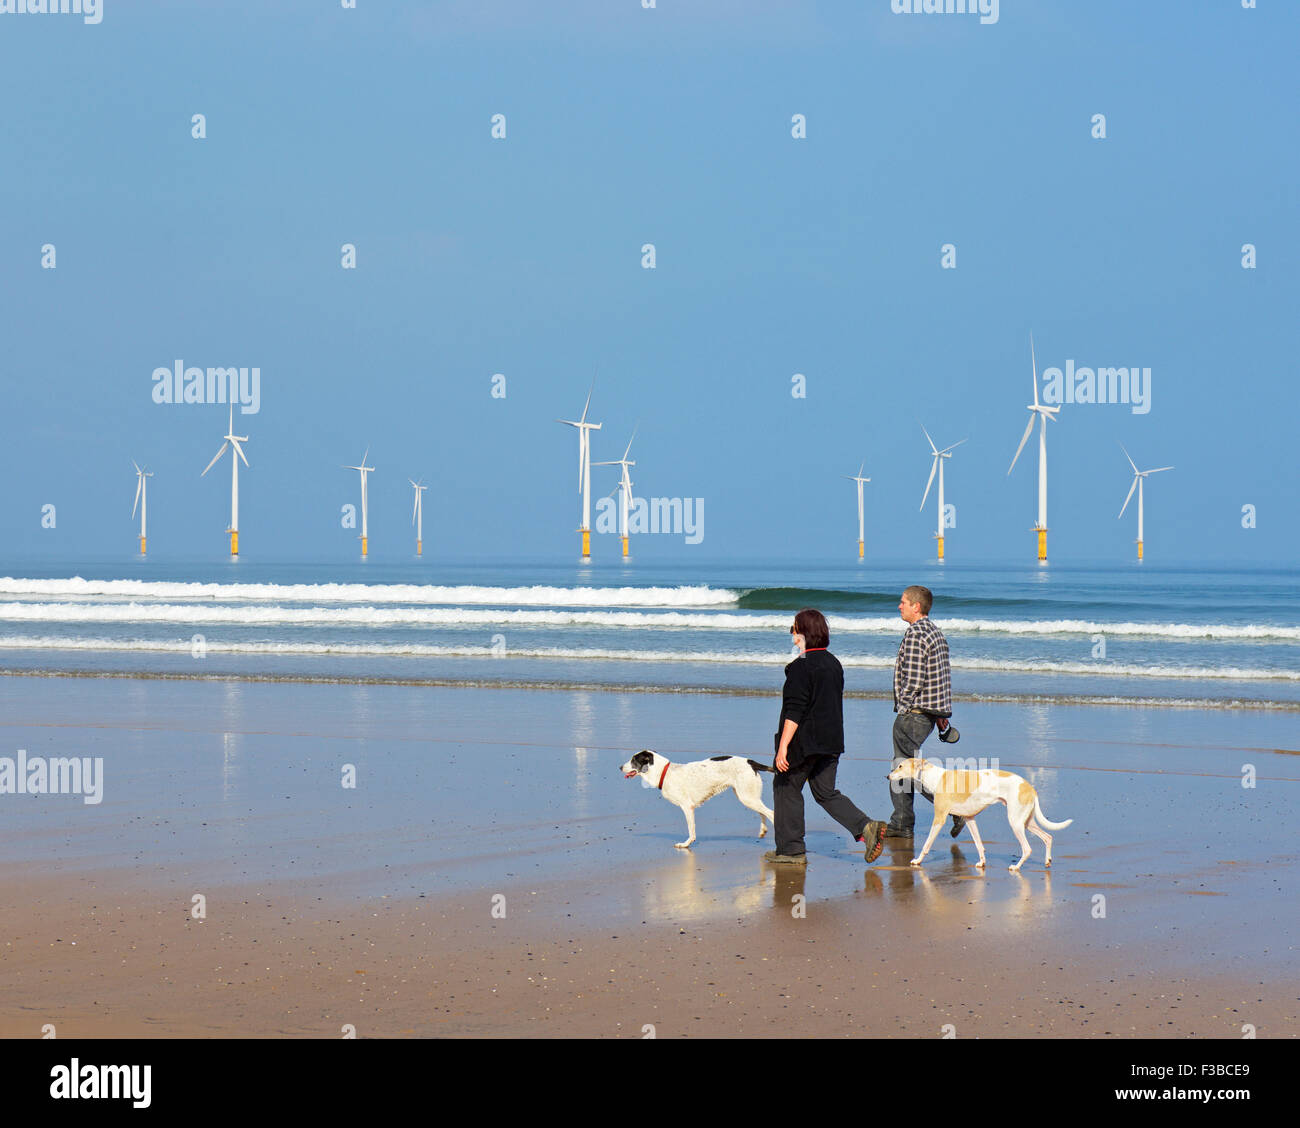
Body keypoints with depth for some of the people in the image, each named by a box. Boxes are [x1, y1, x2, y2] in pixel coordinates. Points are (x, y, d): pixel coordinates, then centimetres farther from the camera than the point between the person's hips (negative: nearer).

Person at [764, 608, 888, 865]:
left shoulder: (801, 666, -15)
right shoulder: (833, 663, 11)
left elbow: (794, 711, -20)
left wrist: (783, 747, -20)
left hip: (804, 742, -8)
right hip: (832, 742, 8)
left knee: (785, 787, 7)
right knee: (826, 793, 14)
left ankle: (790, 849, 10)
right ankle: (866, 827, -5)